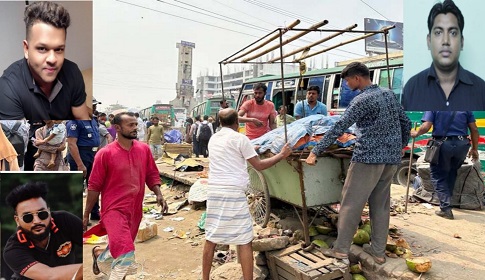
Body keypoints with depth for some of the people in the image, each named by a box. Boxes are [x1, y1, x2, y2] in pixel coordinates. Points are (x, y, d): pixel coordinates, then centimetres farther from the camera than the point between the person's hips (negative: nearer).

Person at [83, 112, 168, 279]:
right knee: (126, 256, -18)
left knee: (120, 251, 22)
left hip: (135, 210, 5)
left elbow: (152, 174, 9)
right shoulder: (105, 153, -12)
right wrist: (86, 215, -1)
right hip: (114, 209, -5)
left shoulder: (144, 149, 0)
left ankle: (99, 255, 56)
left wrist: (158, 194, -6)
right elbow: (94, 186, -6)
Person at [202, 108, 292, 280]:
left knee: (211, 238, 14)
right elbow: (259, 166, -4)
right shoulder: (240, 138, -4)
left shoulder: (213, 139, 14)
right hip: (234, 193, -6)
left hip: (214, 192, 6)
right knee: (244, 240, 3)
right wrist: (282, 155, 8)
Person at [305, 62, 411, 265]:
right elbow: (406, 123, 17)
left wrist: (315, 152, -18)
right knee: (380, 204, 13)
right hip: (391, 158, 8)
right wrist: (400, 146, 30)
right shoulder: (389, 94, 11)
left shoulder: (362, 99, -12)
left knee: (351, 203, 0)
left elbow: (339, 128, -19)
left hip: (369, 157, -8)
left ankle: (341, 250, 5)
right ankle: (378, 251, 19)